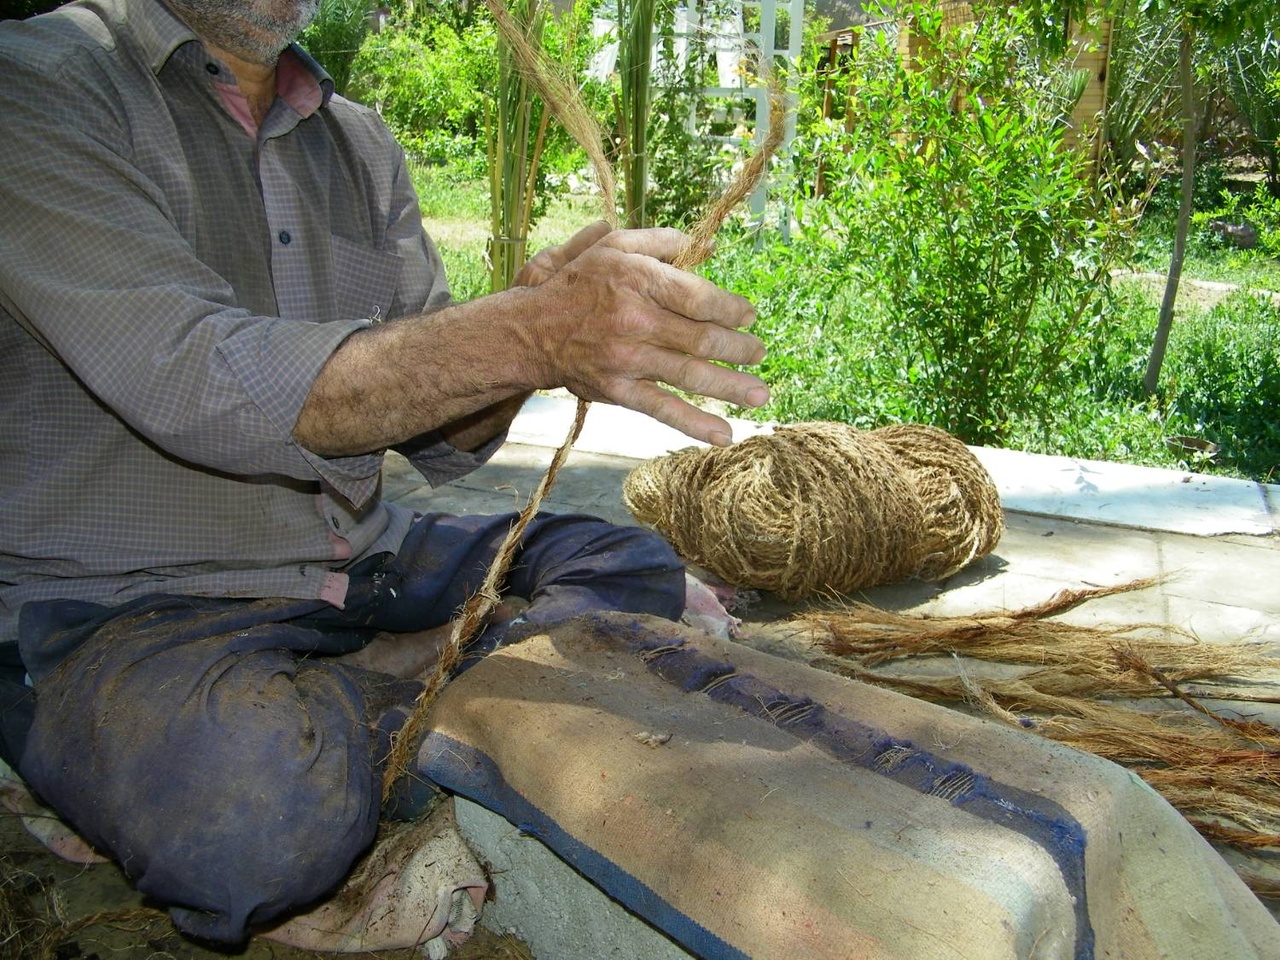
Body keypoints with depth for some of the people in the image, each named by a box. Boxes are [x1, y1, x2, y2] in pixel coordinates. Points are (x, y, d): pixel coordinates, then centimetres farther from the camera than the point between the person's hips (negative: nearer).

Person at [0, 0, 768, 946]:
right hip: (122, 602, -5)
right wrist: (532, 332, -36)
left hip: (362, 563, 6)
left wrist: (544, 326, -17)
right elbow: (201, 384, -26)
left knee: (634, 570, -1)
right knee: (257, 795, -35)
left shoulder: (362, 143, 9)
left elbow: (442, 439, 5)